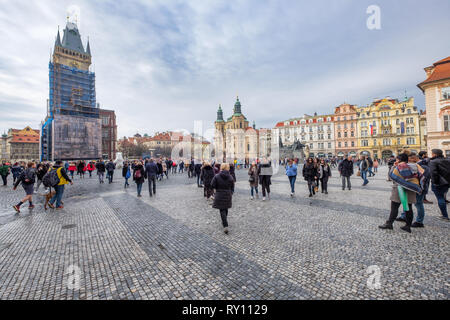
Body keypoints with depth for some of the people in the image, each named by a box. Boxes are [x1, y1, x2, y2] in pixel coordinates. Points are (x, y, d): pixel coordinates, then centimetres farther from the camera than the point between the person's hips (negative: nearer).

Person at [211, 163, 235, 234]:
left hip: (219, 196, -3)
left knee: (222, 211, 1)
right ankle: (224, 221, 39)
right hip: (228, 196, 3)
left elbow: (212, 185, -10)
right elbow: (232, 188, 3)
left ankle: (225, 226, -8)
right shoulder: (230, 177, -2)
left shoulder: (217, 176, -11)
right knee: (226, 209, 21)